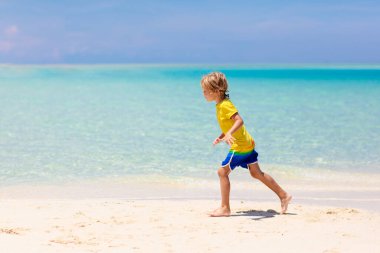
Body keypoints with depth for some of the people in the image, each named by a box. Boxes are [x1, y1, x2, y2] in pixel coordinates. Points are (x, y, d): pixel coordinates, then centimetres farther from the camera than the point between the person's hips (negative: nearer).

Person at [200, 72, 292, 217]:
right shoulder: (221, 105, 12)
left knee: (222, 171, -7)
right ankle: (283, 196, 25)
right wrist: (221, 137, 18)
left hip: (239, 147, -10)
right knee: (256, 173, 17)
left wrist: (229, 134, -43)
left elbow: (239, 121, -31)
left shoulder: (225, 105, -19)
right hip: (247, 144, 10)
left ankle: (225, 208, -2)